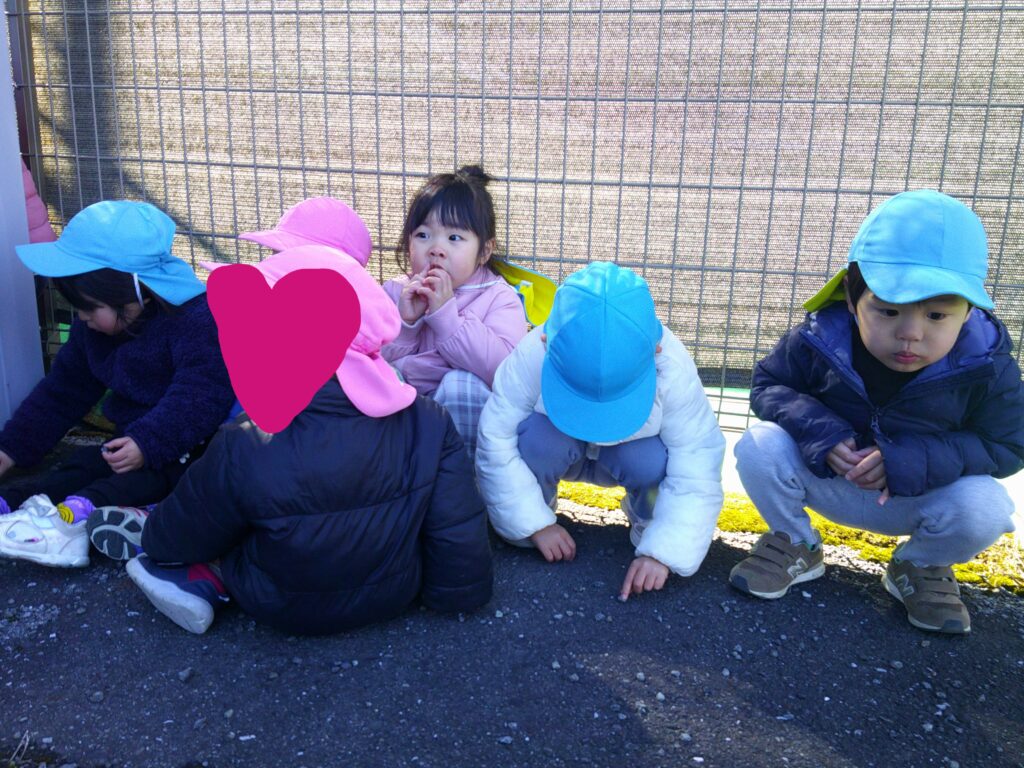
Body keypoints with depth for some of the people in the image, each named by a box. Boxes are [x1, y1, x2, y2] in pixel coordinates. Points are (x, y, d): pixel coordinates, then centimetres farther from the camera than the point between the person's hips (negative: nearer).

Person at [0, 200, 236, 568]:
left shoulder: (196, 319, -23)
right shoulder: (91, 330, 5)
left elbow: (200, 393, -32)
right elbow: (62, 392, 13)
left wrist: (148, 443, -40)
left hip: (188, 445, -8)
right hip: (130, 439, 8)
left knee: (149, 476, -32)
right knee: (78, 467, -9)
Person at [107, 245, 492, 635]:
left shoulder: (244, 450, -28)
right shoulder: (430, 423, -23)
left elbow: (172, 542, -9)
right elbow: (460, 534, -16)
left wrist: (153, 537, 14)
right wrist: (460, 590, 3)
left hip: (290, 612, -2)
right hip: (394, 597, 3)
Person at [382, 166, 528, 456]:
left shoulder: (499, 297, -5)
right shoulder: (396, 292, 6)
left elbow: (502, 367, -23)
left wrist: (445, 313, -25)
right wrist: (404, 321, -17)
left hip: (466, 412, -2)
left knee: (461, 382, -32)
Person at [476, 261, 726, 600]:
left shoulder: (673, 369, -32)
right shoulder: (533, 356, -35)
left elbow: (696, 473, -29)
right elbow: (495, 442, -27)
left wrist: (661, 552, -36)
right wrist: (535, 523, -24)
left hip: (631, 451, 0)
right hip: (553, 449, 0)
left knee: (656, 459, -34)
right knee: (539, 433, -35)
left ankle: (648, 522, 1)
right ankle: (541, 507, -3)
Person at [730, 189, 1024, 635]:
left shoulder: (985, 366, -20)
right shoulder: (821, 339, -20)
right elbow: (769, 385, -8)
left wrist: (912, 462, -30)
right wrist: (819, 433, -29)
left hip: (919, 495, 0)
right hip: (823, 478, 0)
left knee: (985, 507, -29)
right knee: (759, 446, -26)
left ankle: (921, 567, 8)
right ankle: (795, 545, 5)